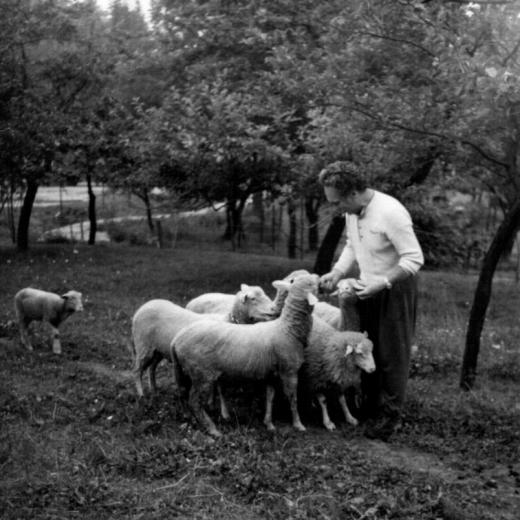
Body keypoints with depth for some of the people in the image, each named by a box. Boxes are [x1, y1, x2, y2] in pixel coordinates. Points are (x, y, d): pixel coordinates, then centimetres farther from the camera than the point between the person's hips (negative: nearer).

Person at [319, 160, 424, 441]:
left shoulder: (390, 212, -28)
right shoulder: (352, 211, -3)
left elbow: (414, 258, -25)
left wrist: (382, 283, -30)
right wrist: (336, 273, -3)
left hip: (393, 290, -8)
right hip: (367, 288, 8)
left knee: (392, 354, 3)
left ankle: (391, 414, 17)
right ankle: (370, 406, 32)